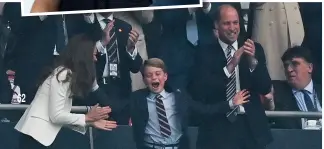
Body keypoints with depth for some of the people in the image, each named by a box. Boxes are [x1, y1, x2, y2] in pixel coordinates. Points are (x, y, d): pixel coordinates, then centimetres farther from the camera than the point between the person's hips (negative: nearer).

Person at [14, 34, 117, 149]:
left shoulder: (70, 75, 12)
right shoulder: (62, 75, -15)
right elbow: (56, 116, -17)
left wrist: (91, 121, 7)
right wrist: (87, 118, -9)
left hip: (41, 135, 9)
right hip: (35, 134, -9)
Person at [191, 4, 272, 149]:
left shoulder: (254, 48, 3)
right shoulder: (205, 52, -4)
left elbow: (266, 88, -3)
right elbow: (199, 92, -14)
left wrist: (253, 61, -19)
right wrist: (230, 66, -22)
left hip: (251, 126, 2)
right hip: (217, 128, -2)